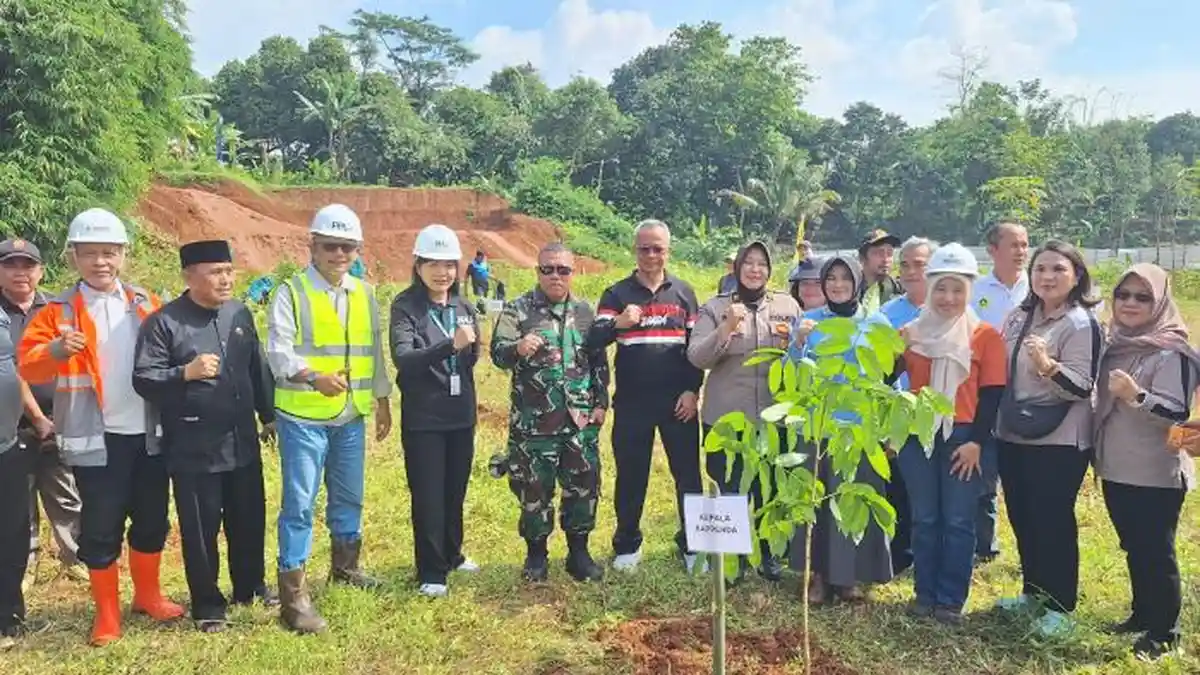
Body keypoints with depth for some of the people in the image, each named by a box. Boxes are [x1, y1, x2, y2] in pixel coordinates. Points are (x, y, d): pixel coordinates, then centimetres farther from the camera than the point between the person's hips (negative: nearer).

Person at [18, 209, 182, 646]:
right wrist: (57, 351, -32)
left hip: (149, 434, 3)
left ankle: (147, 595, 32)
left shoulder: (146, 305, 7)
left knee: (152, 520, 13)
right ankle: (106, 613, 21)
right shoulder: (58, 311, -2)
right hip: (96, 439, -3)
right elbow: (28, 366, -11)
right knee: (101, 528, 5)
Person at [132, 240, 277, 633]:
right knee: (201, 529, 6)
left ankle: (250, 586, 37)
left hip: (242, 442, 5)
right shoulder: (163, 322, -10)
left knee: (249, 520, 17)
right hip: (193, 449, -5)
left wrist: (269, 415, 18)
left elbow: (258, 368, 15)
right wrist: (186, 373, -27)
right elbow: (143, 380, -13)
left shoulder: (240, 314, 8)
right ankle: (207, 605, 22)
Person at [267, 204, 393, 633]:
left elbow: (374, 351, 15)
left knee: (349, 496, 18)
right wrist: (314, 378, -35)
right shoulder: (291, 292, -8)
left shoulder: (364, 295, 9)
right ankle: (293, 595, 4)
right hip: (303, 416, -5)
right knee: (299, 502, -4)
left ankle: (345, 565, 39)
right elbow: (278, 351, -18)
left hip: (351, 416, 6)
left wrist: (383, 400, 16)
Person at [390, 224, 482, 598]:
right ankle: (431, 572, 14)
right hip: (423, 417, -5)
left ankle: (452, 555, 34)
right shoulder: (405, 306, -9)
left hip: (461, 414, 5)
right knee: (428, 494, 1)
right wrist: (450, 345, -32)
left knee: (455, 491, 15)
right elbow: (403, 358, -23)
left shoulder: (465, 307, 6)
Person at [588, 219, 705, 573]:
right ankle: (627, 547, 23)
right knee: (631, 476, 8)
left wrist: (692, 390, -2)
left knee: (688, 474, 4)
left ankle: (692, 546, 17)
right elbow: (594, 340, -9)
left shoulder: (683, 292, 8)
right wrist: (617, 324, -30)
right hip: (631, 403, -1)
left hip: (678, 401, 1)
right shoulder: (617, 293, 3)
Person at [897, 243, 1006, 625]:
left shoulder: (985, 336, 0)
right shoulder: (912, 333, 6)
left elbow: (992, 394, -3)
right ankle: (925, 595, 21)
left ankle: (951, 600, 16)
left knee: (958, 521, 5)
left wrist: (977, 441, -10)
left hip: (963, 437, -2)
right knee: (924, 519, 10)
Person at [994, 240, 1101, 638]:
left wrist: (1047, 365, -35)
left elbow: (1081, 387, -19)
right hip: (1013, 435, 7)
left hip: (1059, 441, -7)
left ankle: (1061, 607, 16)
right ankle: (1033, 591, 32)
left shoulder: (1080, 323, -13)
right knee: (1022, 517, 15)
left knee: (1053, 521, 1)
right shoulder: (1020, 316, 9)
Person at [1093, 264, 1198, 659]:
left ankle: (1165, 632, 14)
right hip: (1116, 469, 7)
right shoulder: (1115, 345, 8)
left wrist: (1136, 395, -36)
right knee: (1133, 549, 17)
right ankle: (1142, 615, 31)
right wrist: (1097, 453, 18)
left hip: (1156, 474, -7)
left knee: (1156, 552, 1)